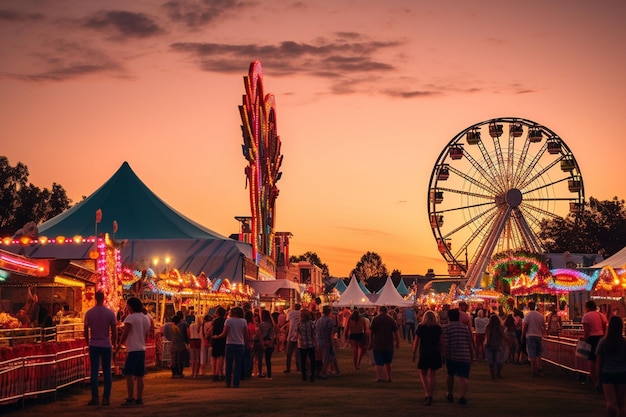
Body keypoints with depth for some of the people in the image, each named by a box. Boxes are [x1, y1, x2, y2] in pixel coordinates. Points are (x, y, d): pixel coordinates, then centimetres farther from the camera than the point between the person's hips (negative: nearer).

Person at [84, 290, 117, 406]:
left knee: (94, 371, 3)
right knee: (107, 372, 7)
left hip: (94, 345, 0)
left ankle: (95, 397, -2)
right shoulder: (110, 313, -3)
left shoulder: (89, 313, -2)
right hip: (106, 345, 0)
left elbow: (86, 330, 2)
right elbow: (114, 331, -1)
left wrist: (87, 343, 15)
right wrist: (114, 344, 11)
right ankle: (106, 398, 5)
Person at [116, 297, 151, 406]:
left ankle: (130, 399, -11)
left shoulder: (130, 317, -10)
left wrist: (119, 345, -3)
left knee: (129, 374, -7)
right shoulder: (146, 318, 14)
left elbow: (125, 333, -14)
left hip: (133, 349, -8)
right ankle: (139, 399, 8)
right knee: (139, 376, 8)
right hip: (142, 349, 8)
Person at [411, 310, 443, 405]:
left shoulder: (420, 327, -4)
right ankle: (431, 395, 12)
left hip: (424, 354, -2)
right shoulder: (438, 328, 1)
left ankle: (427, 394, -8)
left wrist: (414, 354, 8)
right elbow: (441, 343, 0)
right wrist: (442, 354, 10)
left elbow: (416, 342, -2)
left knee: (423, 374, 11)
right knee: (432, 374, 12)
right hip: (435, 354, 2)